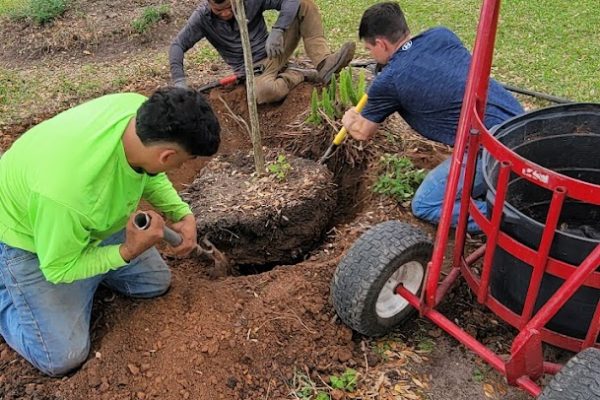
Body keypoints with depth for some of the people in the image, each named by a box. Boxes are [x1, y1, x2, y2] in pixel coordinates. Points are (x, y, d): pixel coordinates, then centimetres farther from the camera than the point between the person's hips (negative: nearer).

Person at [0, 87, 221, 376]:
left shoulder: (141, 110, -26)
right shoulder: (69, 190, -45)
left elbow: (151, 177, -2)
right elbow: (59, 269, -25)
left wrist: (184, 214, -13)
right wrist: (128, 252, -31)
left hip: (95, 218, 7)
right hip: (30, 236, -6)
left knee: (156, 283, 11)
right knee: (63, 356, -7)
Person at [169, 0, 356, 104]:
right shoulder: (202, 18, -12)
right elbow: (177, 46, -12)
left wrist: (277, 30, -28)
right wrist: (179, 81, -25)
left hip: (273, 53, 3)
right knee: (266, 91, -42)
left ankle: (324, 63, -27)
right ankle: (305, 75, -13)